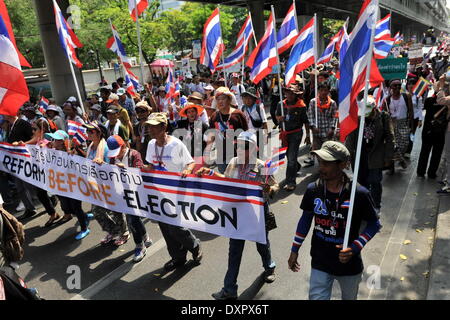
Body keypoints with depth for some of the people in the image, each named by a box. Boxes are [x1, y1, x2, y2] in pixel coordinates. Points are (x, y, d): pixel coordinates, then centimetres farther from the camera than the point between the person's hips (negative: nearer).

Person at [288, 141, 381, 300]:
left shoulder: (359, 194, -21)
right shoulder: (313, 190, -13)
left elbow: (374, 224, -8)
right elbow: (306, 219, 2)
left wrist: (354, 248, -21)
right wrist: (294, 250, 5)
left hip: (350, 264, 0)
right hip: (320, 263, 1)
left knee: (349, 297, 25)